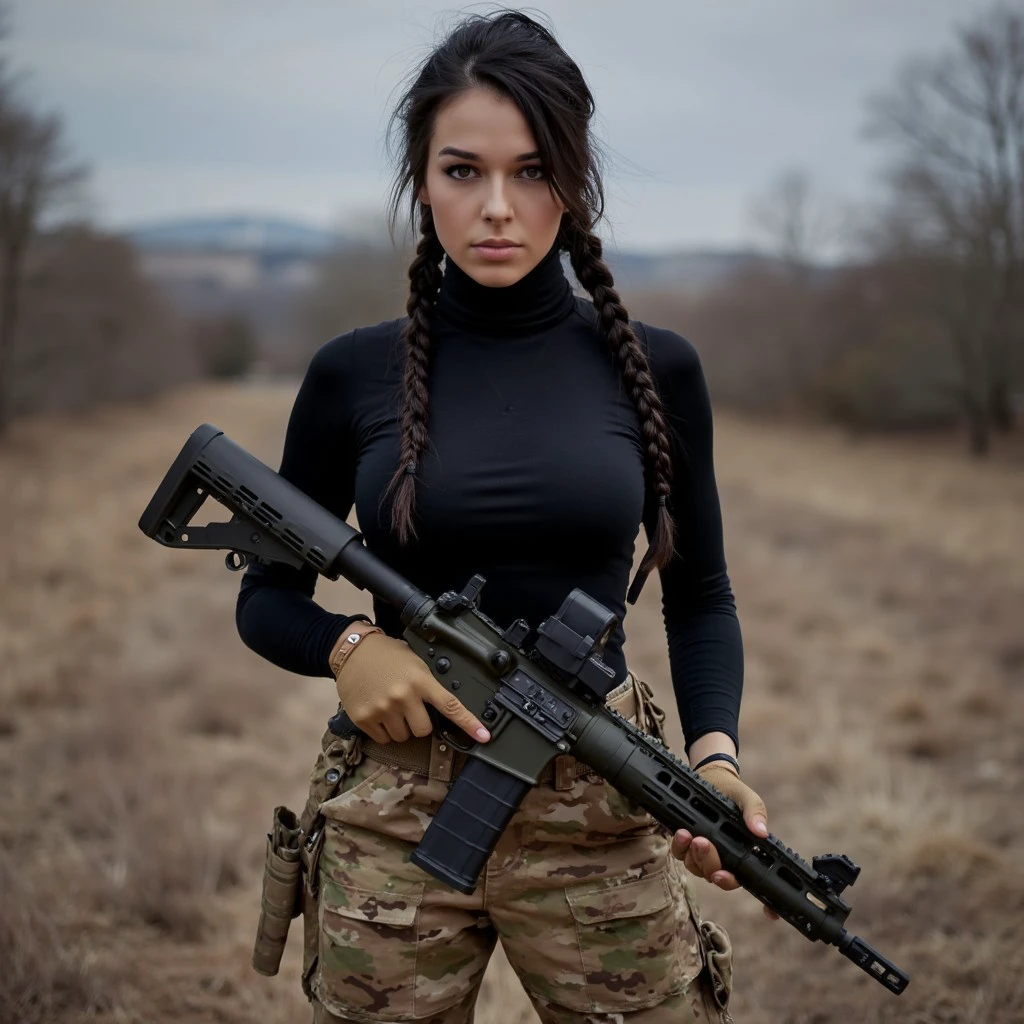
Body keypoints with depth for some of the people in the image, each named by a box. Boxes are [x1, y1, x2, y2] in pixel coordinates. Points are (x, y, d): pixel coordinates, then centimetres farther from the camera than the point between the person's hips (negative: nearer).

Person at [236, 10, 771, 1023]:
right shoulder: (354, 375, -1)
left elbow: (698, 596, 8)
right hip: (393, 820, 0)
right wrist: (348, 644, -14)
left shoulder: (652, 369, -1)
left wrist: (715, 750, -9)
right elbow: (265, 598, 8)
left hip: (601, 822, 0)